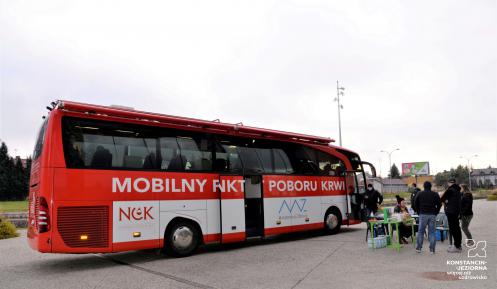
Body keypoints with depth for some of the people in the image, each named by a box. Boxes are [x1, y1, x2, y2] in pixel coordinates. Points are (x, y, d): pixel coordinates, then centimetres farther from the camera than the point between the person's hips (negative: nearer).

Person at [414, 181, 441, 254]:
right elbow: (439, 205, 5)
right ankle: (432, 249, 4)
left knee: (420, 231, 5)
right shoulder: (435, 194, 7)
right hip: (432, 215, 1)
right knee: (432, 232, 4)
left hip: (423, 215, -1)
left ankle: (418, 248, 6)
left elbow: (415, 204, 4)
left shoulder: (419, 194, 4)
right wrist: (435, 213, 11)